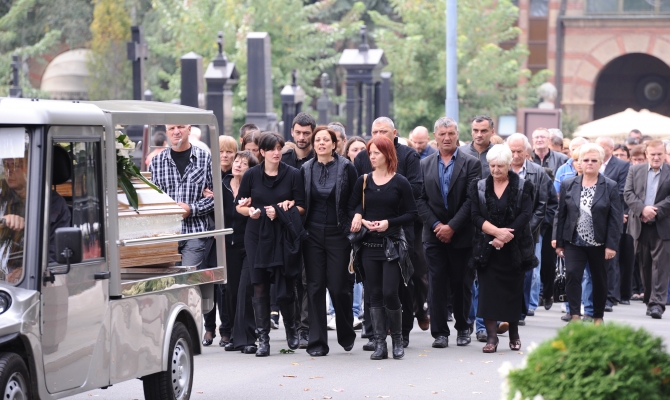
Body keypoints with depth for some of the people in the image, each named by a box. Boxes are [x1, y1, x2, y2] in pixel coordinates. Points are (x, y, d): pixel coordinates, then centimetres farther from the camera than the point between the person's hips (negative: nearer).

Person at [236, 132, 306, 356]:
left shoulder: (293, 175, 2)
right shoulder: (251, 175, 5)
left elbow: (301, 207, 3)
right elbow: (239, 205, 9)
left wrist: (282, 211, -13)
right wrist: (250, 211, -11)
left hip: (284, 236, -1)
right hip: (257, 236, 1)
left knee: (285, 287, -1)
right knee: (260, 287, -2)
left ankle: (291, 328, 24)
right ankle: (262, 338, 2)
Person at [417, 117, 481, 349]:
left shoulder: (471, 164, 0)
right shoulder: (425, 165, 8)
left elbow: (471, 199, -7)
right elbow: (420, 200, 3)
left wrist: (452, 227, -13)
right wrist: (436, 225, -9)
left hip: (462, 235, -2)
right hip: (434, 234, 2)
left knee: (462, 284, 5)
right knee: (437, 284, -2)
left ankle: (463, 328, 20)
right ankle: (439, 332, 2)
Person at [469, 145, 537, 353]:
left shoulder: (523, 187, 2)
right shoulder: (479, 187, 6)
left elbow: (525, 215, -8)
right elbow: (476, 216, -4)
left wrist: (504, 236, -17)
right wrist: (496, 231, -19)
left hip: (514, 249, -1)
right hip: (487, 249, 1)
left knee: (514, 292, 5)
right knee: (488, 292, -8)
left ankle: (514, 334, 19)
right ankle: (492, 337, -7)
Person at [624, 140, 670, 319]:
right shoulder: (635, 170, 8)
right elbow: (628, 193, 0)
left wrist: (655, 211, -16)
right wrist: (643, 209, -14)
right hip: (640, 226, 3)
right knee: (645, 265, 9)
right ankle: (649, 301, 19)